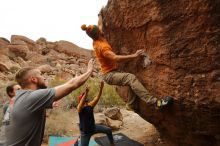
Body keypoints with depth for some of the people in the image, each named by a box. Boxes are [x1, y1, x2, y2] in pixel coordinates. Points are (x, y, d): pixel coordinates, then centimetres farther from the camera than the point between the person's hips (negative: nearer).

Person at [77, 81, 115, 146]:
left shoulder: (90, 105, -5)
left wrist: (101, 88, -31)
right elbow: (81, 103, -44)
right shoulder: (79, 108, -20)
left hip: (93, 127, 5)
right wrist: (86, 93, -60)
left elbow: (97, 98, -16)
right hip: (85, 131, -5)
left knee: (108, 130, 3)